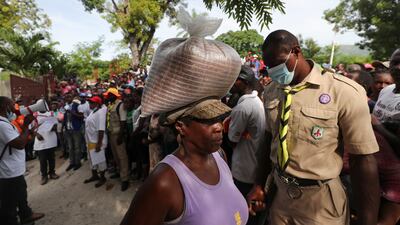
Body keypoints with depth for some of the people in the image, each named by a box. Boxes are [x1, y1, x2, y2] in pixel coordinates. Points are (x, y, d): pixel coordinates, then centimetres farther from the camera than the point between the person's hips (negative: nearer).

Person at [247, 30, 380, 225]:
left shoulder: (345, 92, -18)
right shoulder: (271, 91, -2)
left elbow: (364, 161, -15)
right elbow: (270, 139, 4)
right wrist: (259, 185, 4)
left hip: (320, 200, -3)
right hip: (277, 191, 4)